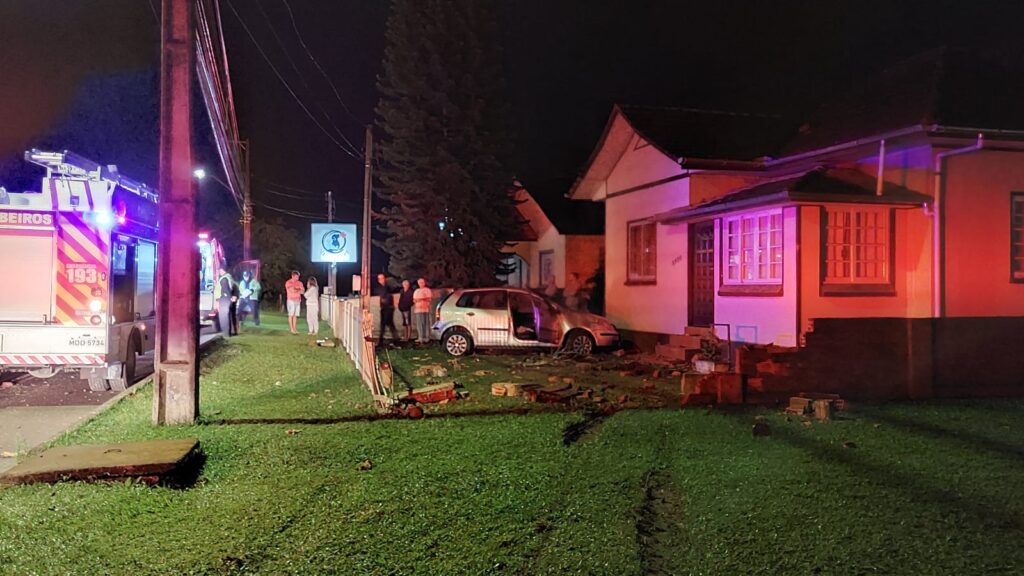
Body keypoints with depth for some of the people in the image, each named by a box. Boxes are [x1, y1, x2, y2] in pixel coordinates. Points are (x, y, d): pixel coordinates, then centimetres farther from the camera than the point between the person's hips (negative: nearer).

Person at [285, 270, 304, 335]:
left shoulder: (299, 283, 11)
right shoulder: (288, 283, -4)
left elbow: (302, 291, 2)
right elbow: (292, 290, -16)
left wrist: (295, 290, -11)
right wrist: (299, 290, -1)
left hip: (298, 301, 5)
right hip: (291, 300, -4)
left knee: (295, 315, 3)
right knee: (291, 315, -3)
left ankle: (295, 329, 4)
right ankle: (292, 329, -2)